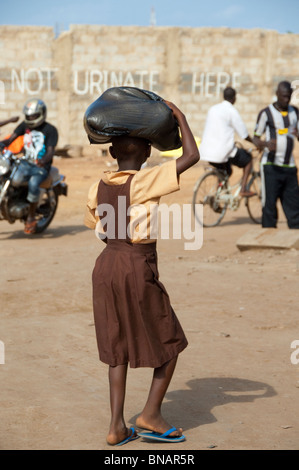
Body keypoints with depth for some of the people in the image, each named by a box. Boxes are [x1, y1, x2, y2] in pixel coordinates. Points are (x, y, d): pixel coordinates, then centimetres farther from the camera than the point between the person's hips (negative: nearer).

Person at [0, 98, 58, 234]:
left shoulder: (50, 130, -5)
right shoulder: (25, 125, 10)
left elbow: (50, 151, -14)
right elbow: (11, 138, 2)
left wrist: (44, 160, -36)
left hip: (41, 167, -4)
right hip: (26, 163, 4)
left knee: (33, 184, -33)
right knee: (14, 180, -27)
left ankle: (31, 218, -19)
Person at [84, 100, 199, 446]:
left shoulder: (99, 187, 4)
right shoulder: (144, 181, -13)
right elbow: (191, 156, -14)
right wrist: (180, 117, -3)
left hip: (106, 265, 6)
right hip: (138, 269, -6)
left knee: (118, 347, 14)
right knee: (170, 342, 11)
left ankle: (117, 426, 10)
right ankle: (151, 414, 9)